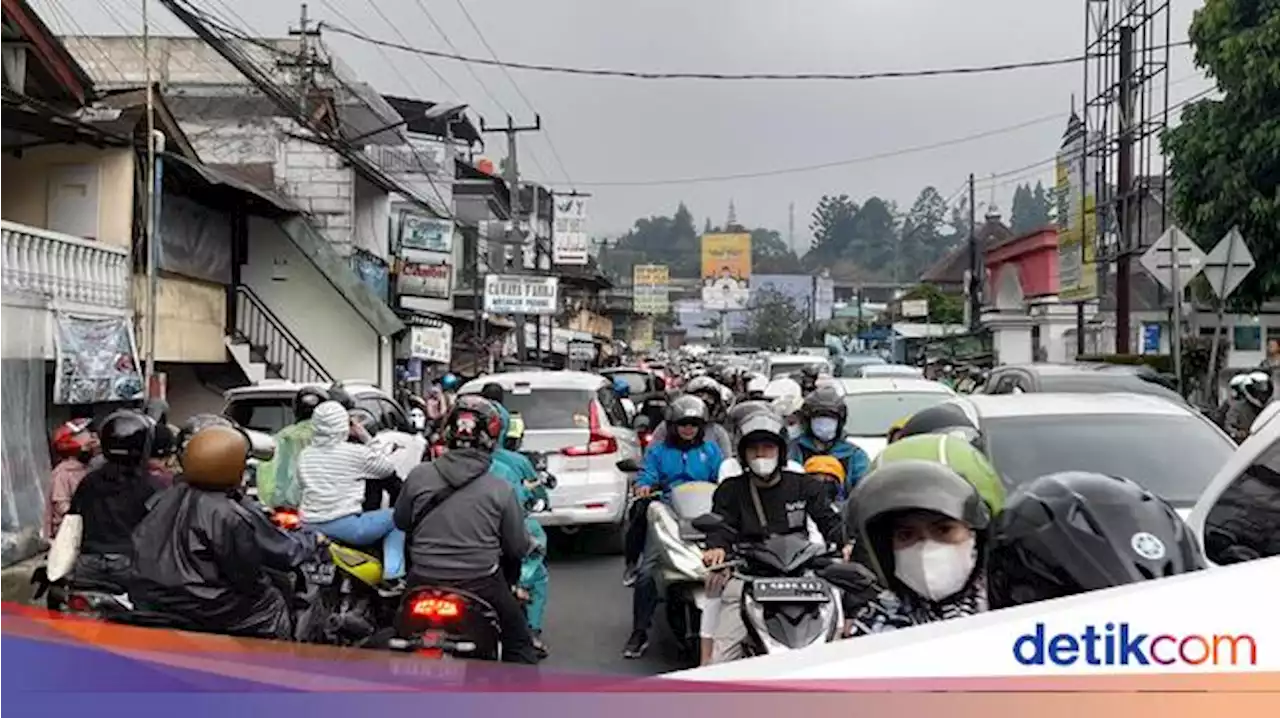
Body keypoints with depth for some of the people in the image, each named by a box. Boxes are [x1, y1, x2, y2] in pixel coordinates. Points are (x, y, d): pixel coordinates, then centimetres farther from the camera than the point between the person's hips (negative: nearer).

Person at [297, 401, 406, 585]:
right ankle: (392, 575, -2)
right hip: (346, 526, -6)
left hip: (310, 528, 6)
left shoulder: (304, 456, 8)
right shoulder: (357, 453, -7)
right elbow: (389, 469, 5)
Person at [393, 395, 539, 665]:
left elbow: (401, 522, 8)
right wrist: (531, 543, 20)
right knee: (518, 642, 17)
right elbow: (518, 548, -3)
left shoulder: (418, 476, -7)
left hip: (424, 582, 2)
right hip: (481, 584, -2)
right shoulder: (502, 490, -11)